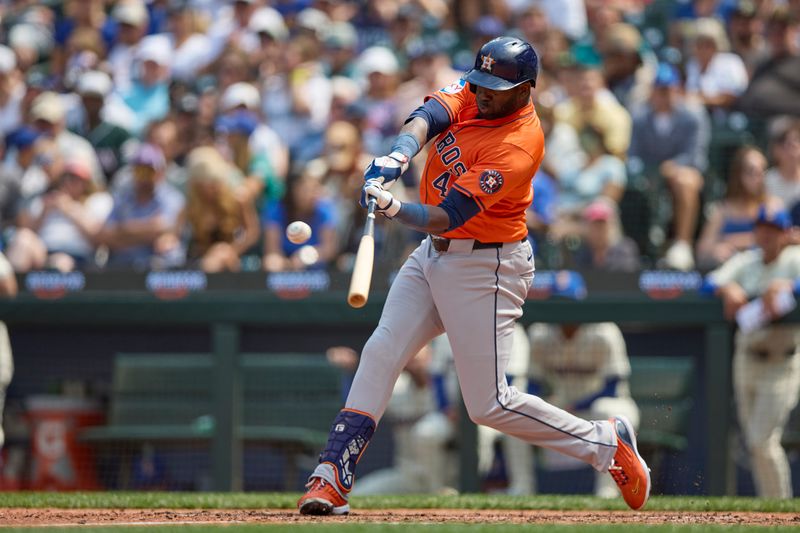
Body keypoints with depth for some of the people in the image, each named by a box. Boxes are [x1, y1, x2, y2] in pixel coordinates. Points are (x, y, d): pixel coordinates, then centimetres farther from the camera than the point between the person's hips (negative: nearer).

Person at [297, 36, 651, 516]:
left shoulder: (518, 145, -25)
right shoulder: (471, 94, -2)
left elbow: (448, 217, -30)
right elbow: (428, 117, -21)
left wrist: (397, 210, -47)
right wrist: (397, 157, -40)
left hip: (485, 268, -8)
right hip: (432, 255, 8)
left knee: (490, 405, -5)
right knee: (380, 355, -3)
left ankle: (606, 443, 11)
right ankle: (332, 480, -3)